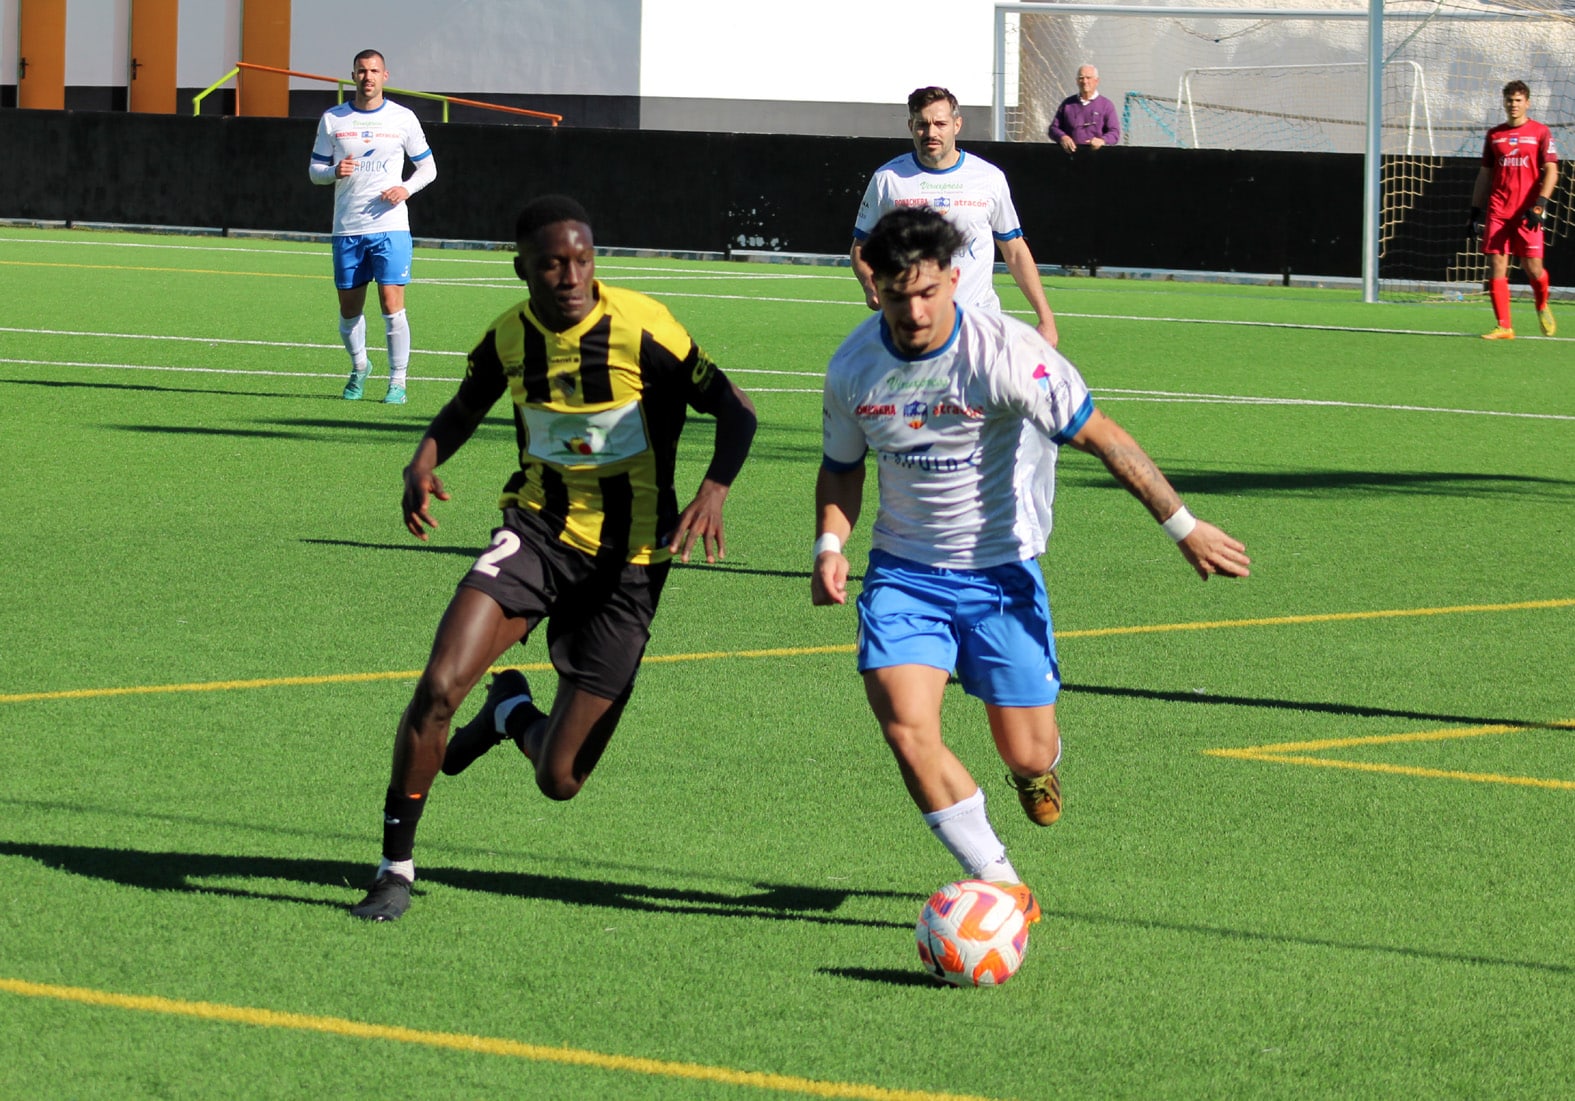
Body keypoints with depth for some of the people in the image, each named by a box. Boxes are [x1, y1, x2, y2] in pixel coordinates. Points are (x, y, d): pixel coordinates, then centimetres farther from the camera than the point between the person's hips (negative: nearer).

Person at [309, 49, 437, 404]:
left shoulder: (403, 118, 3)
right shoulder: (332, 119, 6)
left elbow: (428, 166, 11)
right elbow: (315, 170, 9)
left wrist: (407, 188, -10)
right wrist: (335, 172, -14)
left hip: (390, 227, -2)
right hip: (347, 230, 2)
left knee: (392, 305, -11)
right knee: (349, 310, 7)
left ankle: (397, 382, -3)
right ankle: (359, 367, 32)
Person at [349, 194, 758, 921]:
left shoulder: (641, 329, -15)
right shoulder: (508, 337, -2)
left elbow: (734, 409, -9)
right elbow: (466, 408, 18)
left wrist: (714, 491, -28)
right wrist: (425, 460, -4)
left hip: (625, 561, -2)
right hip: (537, 532, 2)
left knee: (558, 780, -1)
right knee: (439, 685, -23)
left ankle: (512, 714, 37)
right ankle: (395, 868, -6)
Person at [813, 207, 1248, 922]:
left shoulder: (1005, 352, -20)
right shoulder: (852, 367, -7)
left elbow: (1102, 438, -15)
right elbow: (841, 469, 11)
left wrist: (1183, 527, -14)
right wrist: (830, 547, -8)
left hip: (1000, 569, -2)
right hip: (903, 572, 2)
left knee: (1028, 758, -1)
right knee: (907, 730, -19)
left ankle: (1040, 765, 41)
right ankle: (1000, 885, -4)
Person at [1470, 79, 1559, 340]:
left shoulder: (1540, 132, 2)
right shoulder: (1494, 135, 13)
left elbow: (1551, 171, -3)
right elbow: (1484, 175, 18)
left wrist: (1540, 204, -16)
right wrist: (1476, 211, 12)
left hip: (1527, 212, -3)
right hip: (1497, 211, 3)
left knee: (1532, 267, -5)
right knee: (1496, 266, -5)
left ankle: (1542, 307, 26)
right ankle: (1504, 327, -2)